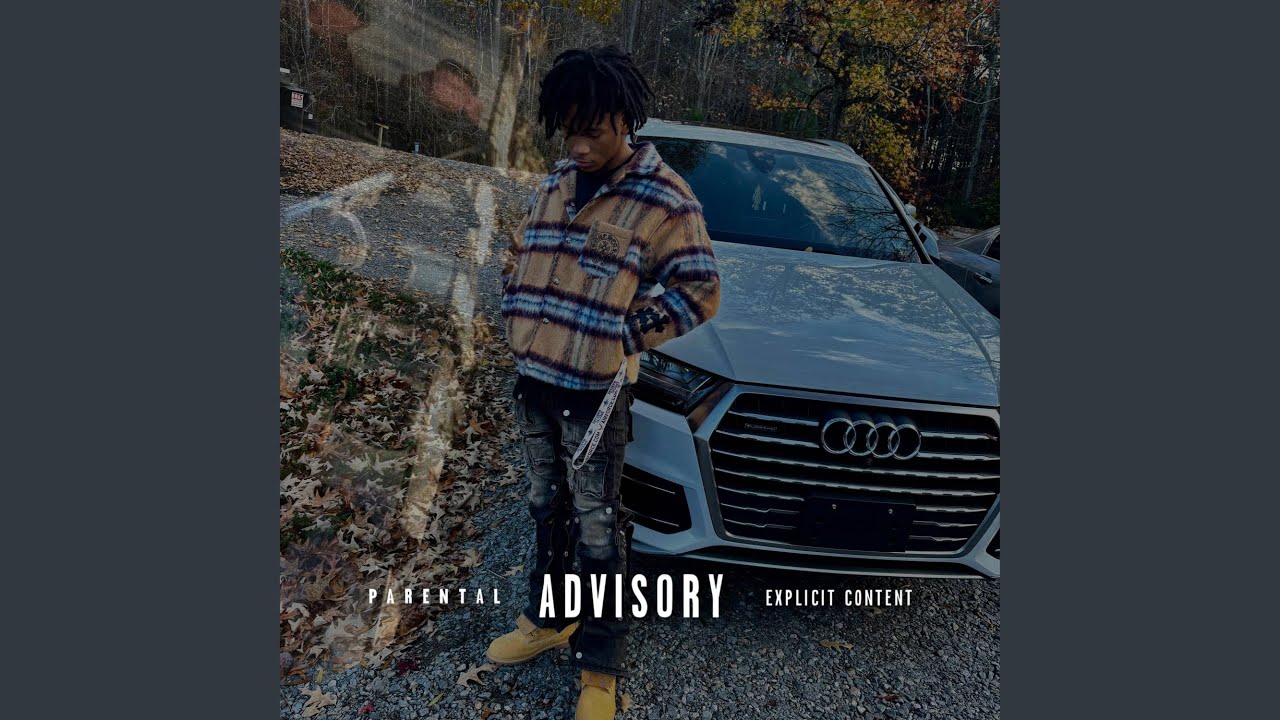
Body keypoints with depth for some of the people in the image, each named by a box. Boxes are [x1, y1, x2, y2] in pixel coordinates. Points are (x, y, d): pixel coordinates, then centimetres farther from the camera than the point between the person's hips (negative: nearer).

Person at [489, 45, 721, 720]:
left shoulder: (664, 199, -10)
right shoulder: (553, 187, 9)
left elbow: (700, 292, -12)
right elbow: (517, 257, 20)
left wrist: (626, 335, -14)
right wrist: (520, 322, 6)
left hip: (595, 393, -6)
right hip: (532, 383, 7)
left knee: (596, 527, 4)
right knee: (548, 507, 20)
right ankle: (549, 618, 42)